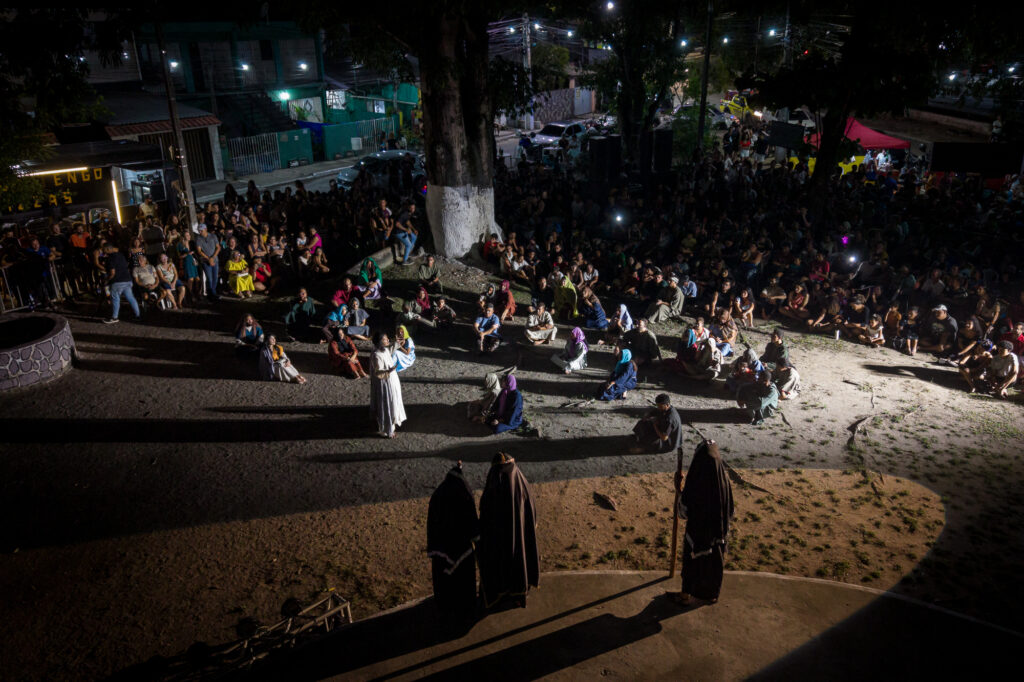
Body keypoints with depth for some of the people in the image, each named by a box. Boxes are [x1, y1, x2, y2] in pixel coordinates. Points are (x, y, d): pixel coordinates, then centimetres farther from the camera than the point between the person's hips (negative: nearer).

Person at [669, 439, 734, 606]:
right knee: (714, 564, 26)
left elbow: (683, 512, -17)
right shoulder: (724, 482, -19)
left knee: (692, 564, 20)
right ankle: (712, 594, 45)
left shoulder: (694, 487, -30)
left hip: (696, 535, -3)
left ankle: (687, 595, 39)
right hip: (718, 535, 3)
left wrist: (679, 490, -7)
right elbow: (730, 512, -7)